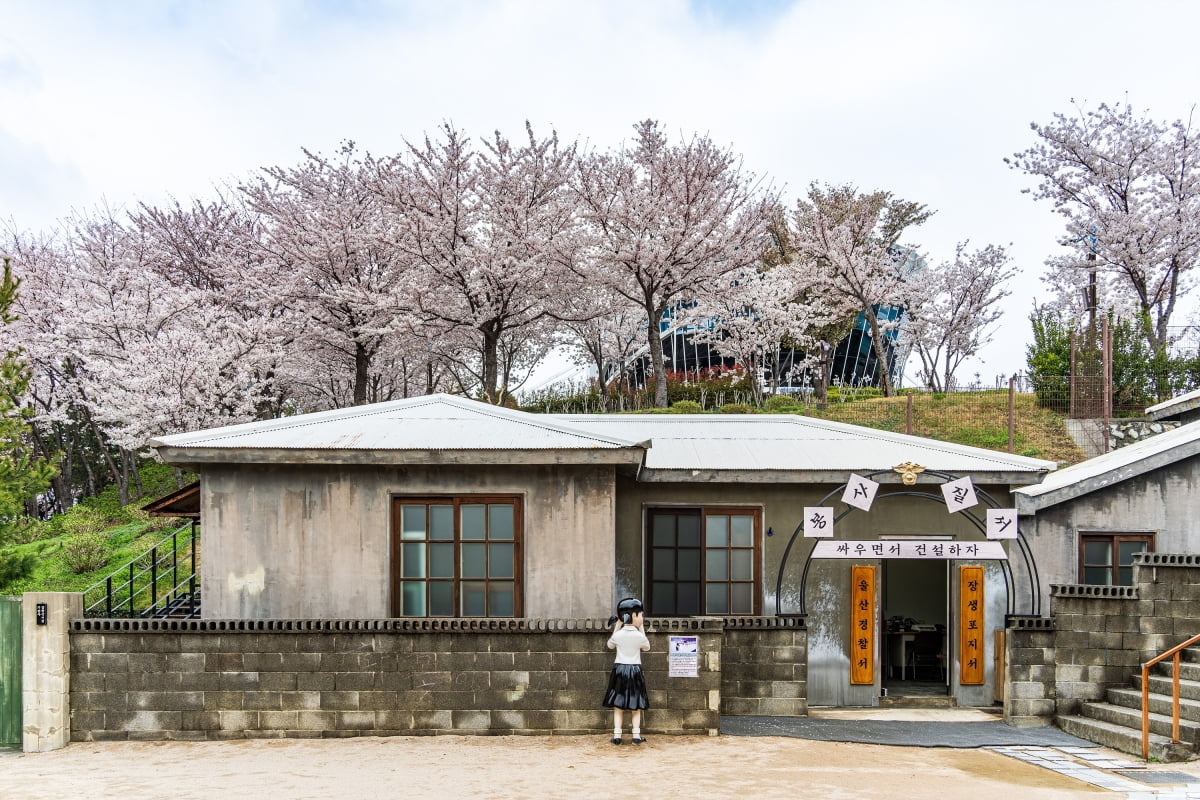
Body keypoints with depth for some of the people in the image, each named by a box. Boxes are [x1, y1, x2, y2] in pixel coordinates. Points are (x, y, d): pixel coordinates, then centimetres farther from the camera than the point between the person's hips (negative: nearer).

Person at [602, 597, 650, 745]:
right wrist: (642, 629, 12)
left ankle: (617, 735, 1)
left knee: (618, 706, 5)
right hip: (635, 670, -1)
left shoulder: (618, 634, -6)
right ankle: (636, 735, 5)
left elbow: (610, 645, 16)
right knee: (636, 707, 8)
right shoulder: (639, 635, -10)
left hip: (619, 669, 1)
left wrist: (616, 627, 17)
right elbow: (646, 647, 11)